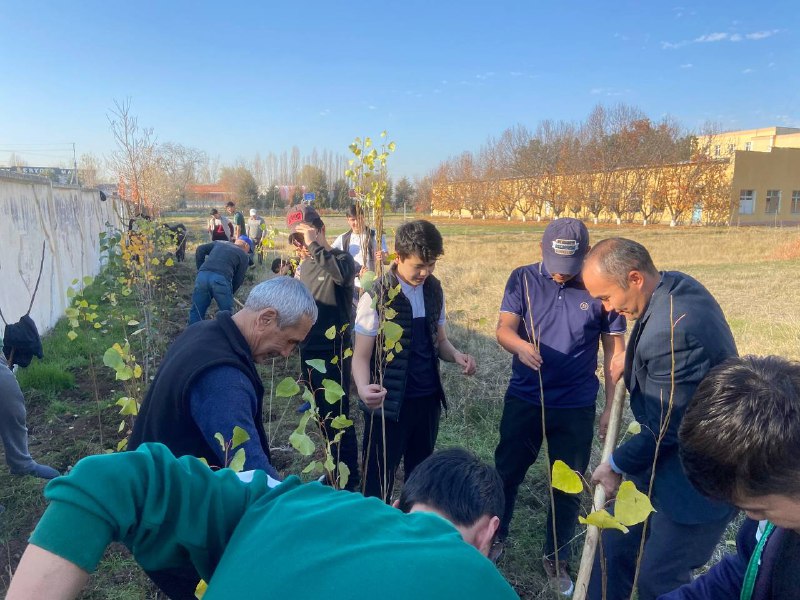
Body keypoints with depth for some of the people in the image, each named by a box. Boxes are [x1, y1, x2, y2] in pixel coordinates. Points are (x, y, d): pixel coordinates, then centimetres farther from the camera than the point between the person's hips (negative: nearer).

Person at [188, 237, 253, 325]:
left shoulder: (219, 243, 31)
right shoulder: (244, 256, 19)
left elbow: (200, 249, 22)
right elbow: (239, 278, 13)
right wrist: (230, 293, 24)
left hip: (202, 275, 4)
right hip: (221, 279, -4)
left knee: (196, 311, 14)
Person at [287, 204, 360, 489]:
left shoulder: (341, 259, -13)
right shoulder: (303, 266, 9)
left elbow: (343, 274, -39)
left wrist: (313, 243, -35)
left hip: (334, 355, -8)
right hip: (309, 353, 8)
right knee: (323, 416, 19)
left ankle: (348, 482, 17)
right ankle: (335, 472, 36)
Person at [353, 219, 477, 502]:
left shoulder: (434, 290, 2)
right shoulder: (376, 297, -15)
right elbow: (361, 356, -14)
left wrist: (456, 355, -10)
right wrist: (363, 388, -35)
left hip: (428, 399, 6)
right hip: (389, 404, -5)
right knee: (378, 480, 7)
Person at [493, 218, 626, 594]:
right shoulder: (522, 279, -8)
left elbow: (614, 351, -2)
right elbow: (503, 329, -15)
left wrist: (612, 407, -2)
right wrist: (520, 346, -39)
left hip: (576, 408, 0)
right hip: (523, 400, 1)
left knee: (568, 486, 13)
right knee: (506, 473, 15)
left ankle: (556, 558, 35)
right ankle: (493, 538, 40)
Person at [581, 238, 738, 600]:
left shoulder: (671, 330, -33)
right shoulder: (675, 285, -4)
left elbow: (665, 429, -22)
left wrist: (617, 465, -8)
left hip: (699, 478, -9)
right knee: (615, 544, 19)